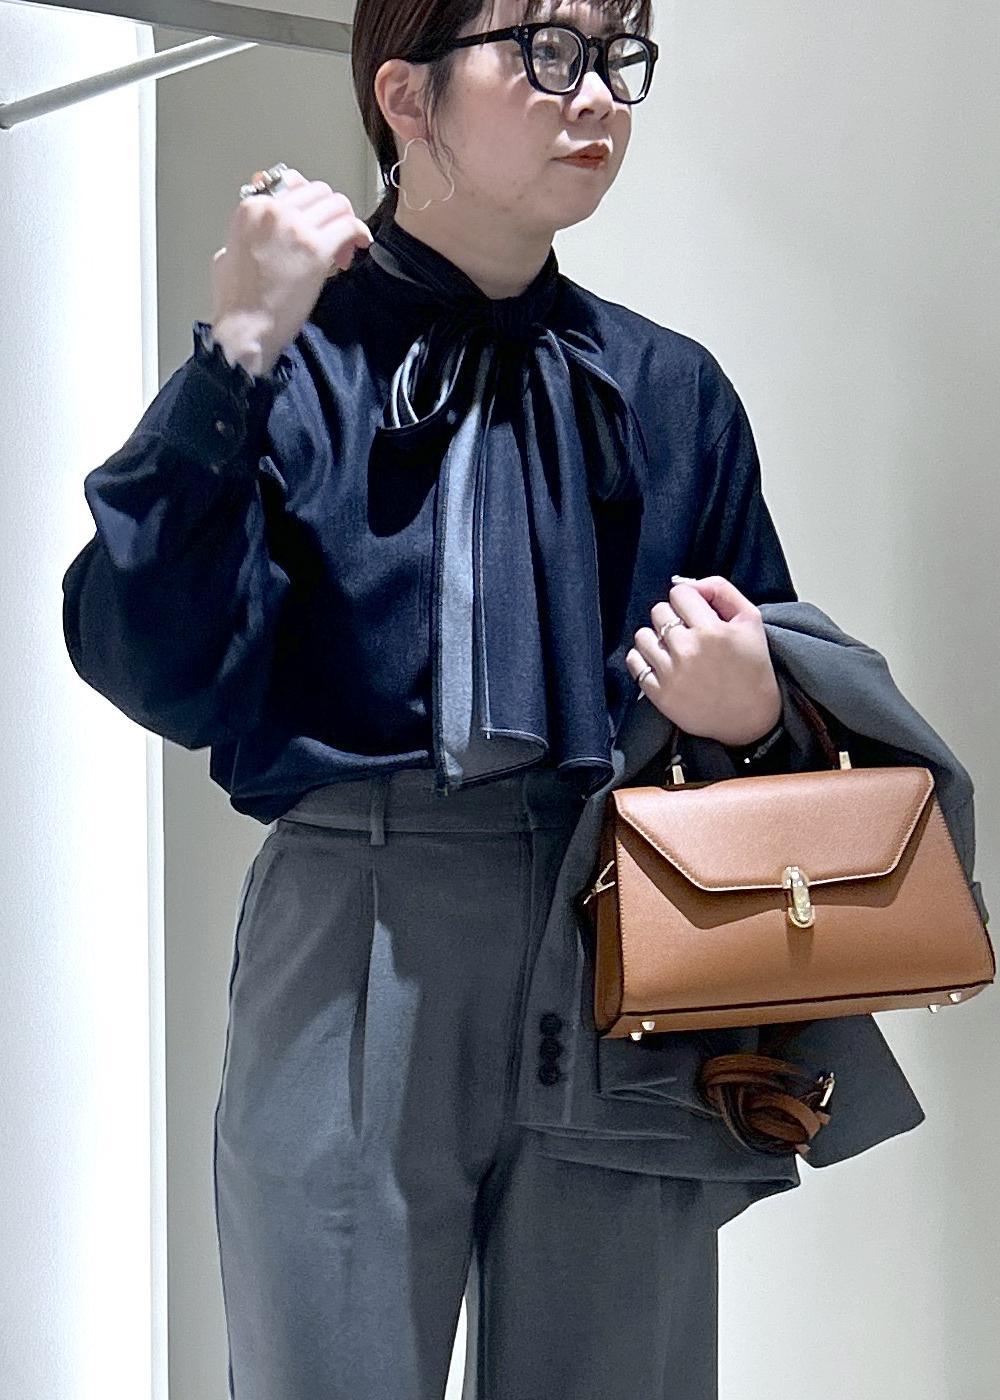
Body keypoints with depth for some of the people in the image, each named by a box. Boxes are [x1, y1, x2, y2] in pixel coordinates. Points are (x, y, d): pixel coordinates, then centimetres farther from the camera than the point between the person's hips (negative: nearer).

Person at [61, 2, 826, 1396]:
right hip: (350, 968, -3)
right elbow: (163, 675, -15)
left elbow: (779, 699, 13)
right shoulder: (292, 368, -1)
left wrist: (752, 713, -11)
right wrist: (239, 356, -18)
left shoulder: (673, 391, 10)